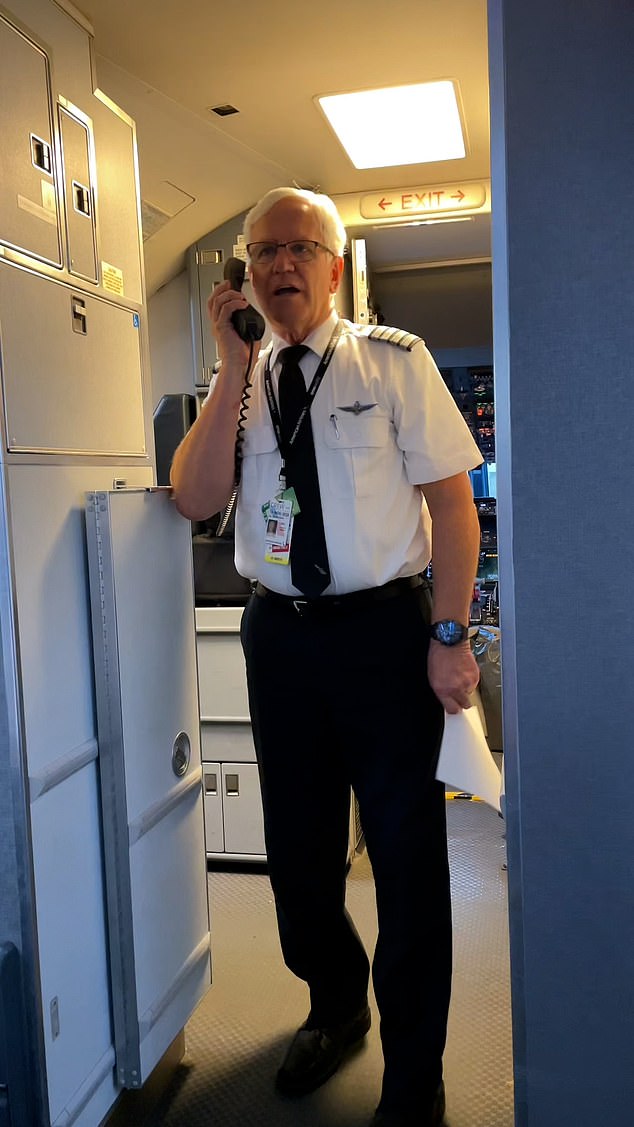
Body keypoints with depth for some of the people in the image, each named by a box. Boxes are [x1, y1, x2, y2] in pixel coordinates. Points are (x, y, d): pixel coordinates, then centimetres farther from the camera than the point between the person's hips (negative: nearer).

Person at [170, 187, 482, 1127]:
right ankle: (336, 1006, 45)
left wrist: (450, 634, -12)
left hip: (385, 627, -3)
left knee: (407, 853, 6)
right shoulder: (241, 380, 8)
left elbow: (452, 495, -6)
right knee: (297, 846, 16)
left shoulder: (395, 361, -1)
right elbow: (195, 499, -5)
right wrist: (234, 368, -11)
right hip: (279, 631, 4)